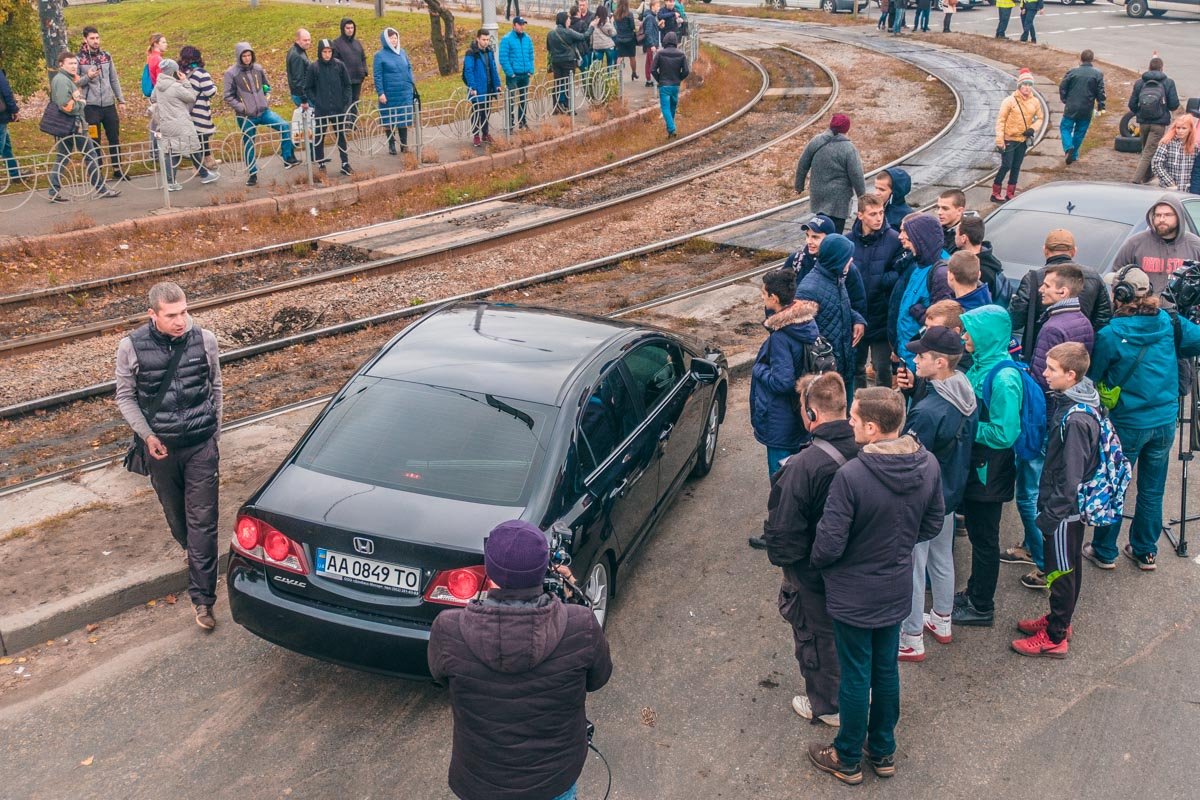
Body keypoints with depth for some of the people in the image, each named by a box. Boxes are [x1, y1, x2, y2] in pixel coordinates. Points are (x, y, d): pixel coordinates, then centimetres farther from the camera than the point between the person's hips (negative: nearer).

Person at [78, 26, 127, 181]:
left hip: (109, 104, 4)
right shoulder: (79, 58, -4)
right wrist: (87, 77, -20)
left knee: (114, 138, 8)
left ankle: (117, 170, 18)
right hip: (91, 106, -4)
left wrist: (121, 100, 10)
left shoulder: (106, 56, 8)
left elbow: (114, 80, 13)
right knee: (94, 141, 0)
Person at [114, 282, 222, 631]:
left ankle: (202, 597, 4)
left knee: (202, 521, -2)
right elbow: (125, 397, 2)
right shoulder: (131, 347, -10)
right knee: (176, 517, 17)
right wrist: (147, 435, -10)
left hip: (201, 446, -1)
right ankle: (198, 562, 45)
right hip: (160, 448, 1)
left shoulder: (204, 340, -8)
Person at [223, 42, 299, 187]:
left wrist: (265, 100, 8)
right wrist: (241, 108, -14)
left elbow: (266, 86, 21)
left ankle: (288, 159, -5)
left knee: (285, 126, -16)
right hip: (246, 117, -3)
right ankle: (253, 174, 19)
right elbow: (228, 96, -6)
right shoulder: (231, 73, -8)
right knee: (249, 146, 5)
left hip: (264, 111, 3)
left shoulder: (258, 68, 4)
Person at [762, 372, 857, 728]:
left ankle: (826, 705, 38)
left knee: (816, 636, 18)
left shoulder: (804, 466, -34)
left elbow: (784, 530, -25)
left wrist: (781, 558, -5)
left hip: (814, 576, -5)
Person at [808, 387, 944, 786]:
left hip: (854, 595, -5)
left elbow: (829, 545, -25)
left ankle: (848, 759, 32)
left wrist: (815, 560, -3)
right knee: (886, 670, 22)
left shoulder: (851, 476, -31)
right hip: (897, 590, 5)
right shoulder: (928, 465, -12)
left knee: (856, 677, 12)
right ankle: (883, 752, 40)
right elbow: (932, 524, 3)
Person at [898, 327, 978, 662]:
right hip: (949, 495, 9)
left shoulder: (927, 411, -32)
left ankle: (911, 641, 21)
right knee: (942, 559, 25)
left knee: (911, 569, 7)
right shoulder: (967, 395, -4)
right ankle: (942, 622, 43)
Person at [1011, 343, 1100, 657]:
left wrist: (1049, 516, -18)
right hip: (1069, 506, 9)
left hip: (1065, 510, -9)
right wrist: (1047, 507, 15)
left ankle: (1055, 637, 21)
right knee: (1067, 569, 23)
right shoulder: (1067, 401, -1)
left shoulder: (1076, 420, -29)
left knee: (1061, 572, 7)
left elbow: (1070, 478, -25)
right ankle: (1058, 619, 40)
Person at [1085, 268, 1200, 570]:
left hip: (1127, 425, -4)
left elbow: (1091, 379, -8)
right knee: (1152, 491, 16)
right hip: (1165, 422, 4)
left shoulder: (1110, 335, -17)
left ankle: (1104, 551, 23)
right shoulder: (1169, 323, -6)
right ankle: (1145, 552, 29)